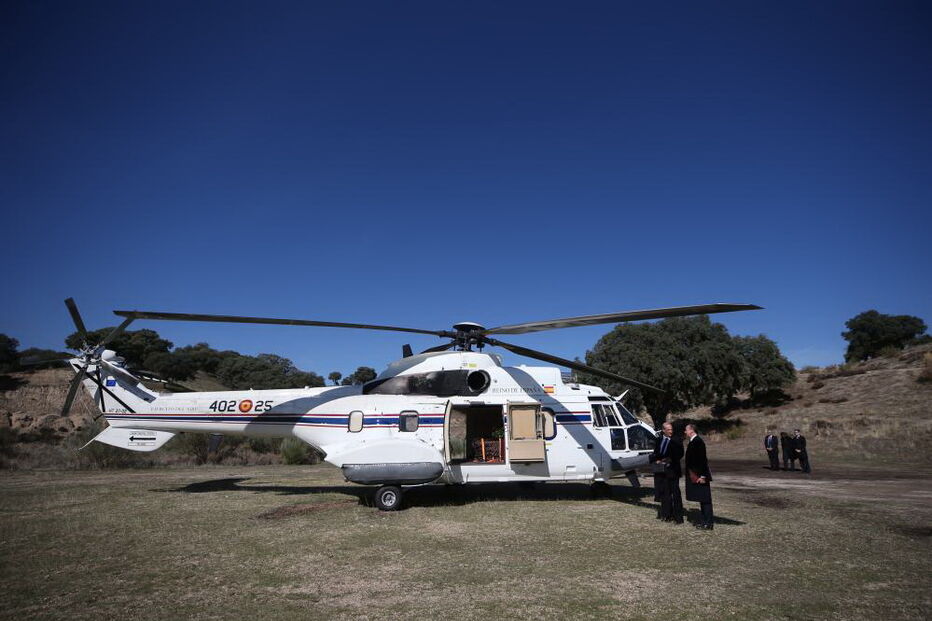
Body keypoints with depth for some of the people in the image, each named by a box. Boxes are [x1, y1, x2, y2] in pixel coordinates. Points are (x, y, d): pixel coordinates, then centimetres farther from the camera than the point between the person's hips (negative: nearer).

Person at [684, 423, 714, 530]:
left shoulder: (698, 441, -18)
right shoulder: (692, 442, 10)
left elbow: (702, 459, -21)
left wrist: (702, 476, -21)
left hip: (699, 476, -9)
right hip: (695, 476, 9)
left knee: (705, 499, -3)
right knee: (702, 499, 13)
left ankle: (709, 523, 3)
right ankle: (705, 521, 20)